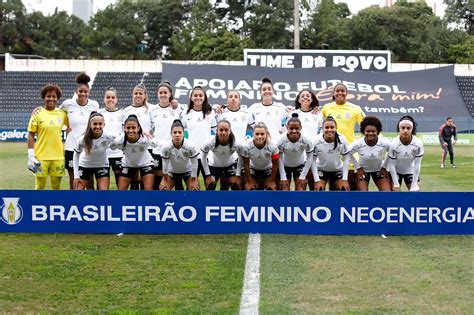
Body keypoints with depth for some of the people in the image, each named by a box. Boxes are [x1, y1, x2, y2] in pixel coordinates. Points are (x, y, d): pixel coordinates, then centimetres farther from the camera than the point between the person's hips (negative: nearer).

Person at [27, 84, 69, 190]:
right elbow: (31, 135, -1)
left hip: (58, 156, 3)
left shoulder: (62, 113, 5)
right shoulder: (38, 114, -2)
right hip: (41, 156, -3)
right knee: (39, 187, 3)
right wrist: (31, 155, -8)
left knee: (56, 187, 9)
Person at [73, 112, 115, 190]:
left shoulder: (108, 137, -29)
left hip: (102, 166, 0)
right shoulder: (82, 139, -27)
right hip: (85, 166, 0)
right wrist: (76, 175, -10)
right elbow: (76, 155, -10)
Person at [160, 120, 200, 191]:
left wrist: (193, 180, -12)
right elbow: (165, 164, -17)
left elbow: (194, 164, -21)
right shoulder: (166, 147, -32)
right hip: (172, 171, 1)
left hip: (188, 171, -1)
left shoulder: (190, 146, -34)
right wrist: (165, 180, -6)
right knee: (163, 189, -9)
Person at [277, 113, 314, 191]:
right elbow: (279, 159, -18)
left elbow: (309, 158, -14)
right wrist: (283, 177, -17)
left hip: (300, 165, 1)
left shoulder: (306, 141, -29)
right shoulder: (281, 141, -32)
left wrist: (303, 176, -13)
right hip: (285, 166, 0)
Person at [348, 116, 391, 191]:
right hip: (363, 170, -1)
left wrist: (384, 167, -4)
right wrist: (358, 167, -7)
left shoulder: (385, 143, -24)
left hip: (379, 170, 1)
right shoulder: (358, 144, -26)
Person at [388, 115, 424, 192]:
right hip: (395, 172, -2)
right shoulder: (393, 144, -29)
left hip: (411, 171, 2)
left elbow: (417, 164, -17)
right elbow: (391, 165, -19)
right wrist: (396, 184, -17)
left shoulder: (418, 143, -25)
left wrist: (414, 185, -16)